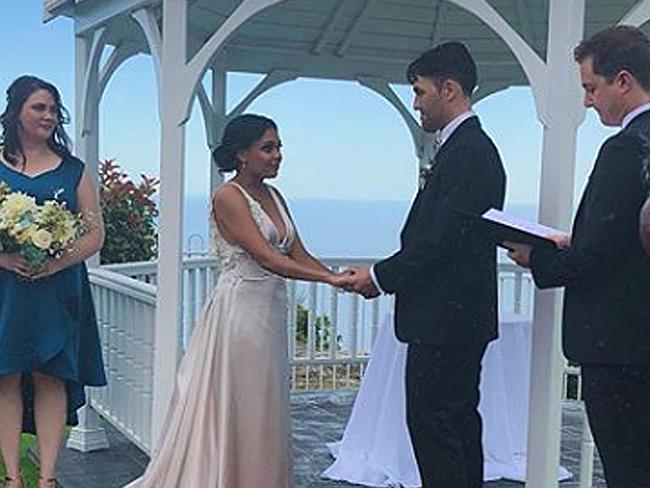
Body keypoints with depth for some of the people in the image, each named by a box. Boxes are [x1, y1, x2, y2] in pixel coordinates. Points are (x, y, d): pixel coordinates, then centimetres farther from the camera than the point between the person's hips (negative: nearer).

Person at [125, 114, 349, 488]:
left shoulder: (274, 197, 12)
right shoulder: (229, 197, -12)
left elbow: (299, 254, 7)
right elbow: (266, 258, -21)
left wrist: (338, 278, -9)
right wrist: (329, 279, -25)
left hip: (271, 313, 8)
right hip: (240, 312, -8)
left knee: (265, 410, 13)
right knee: (233, 411, 1)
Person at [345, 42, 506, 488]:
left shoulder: (468, 151, -17)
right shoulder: (470, 146, 15)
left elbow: (442, 239, -21)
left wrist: (380, 277, -11)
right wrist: (387, 275, 8)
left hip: (446, 320, -10)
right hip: (458, 317, 10)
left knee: (432, 422, -5)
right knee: (458, 419, 16)